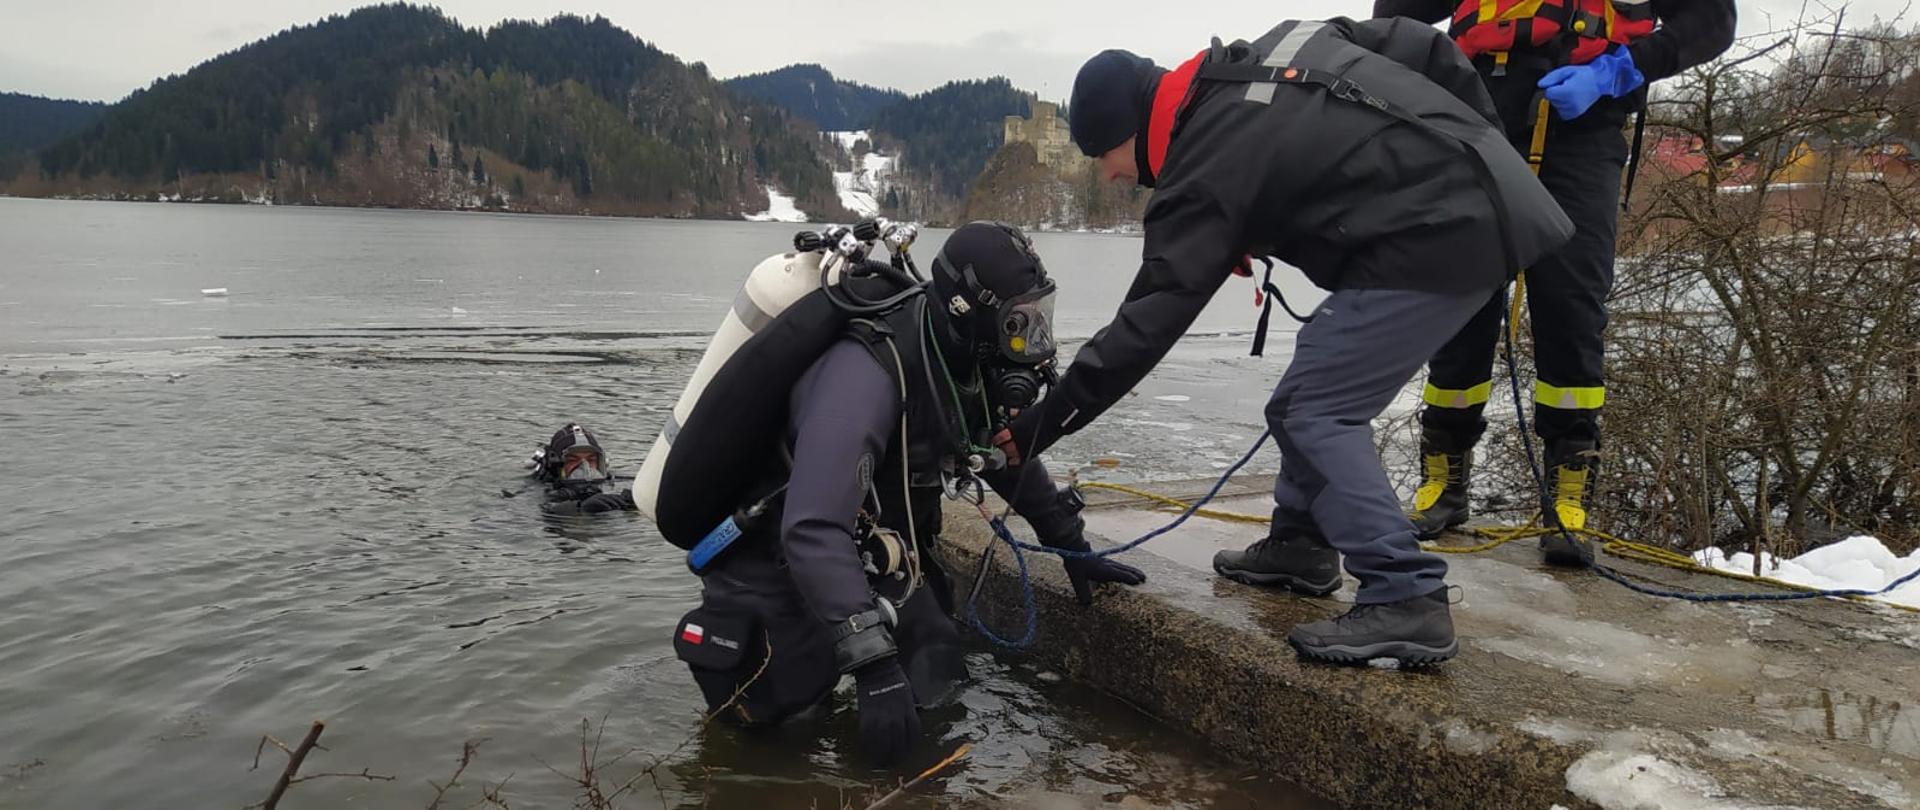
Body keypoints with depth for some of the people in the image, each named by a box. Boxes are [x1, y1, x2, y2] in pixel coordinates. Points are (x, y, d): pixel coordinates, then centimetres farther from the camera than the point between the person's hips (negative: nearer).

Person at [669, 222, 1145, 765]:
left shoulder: (965, 363, -9)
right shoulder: (872, 370, -36)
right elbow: (812, 532, -42)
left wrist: (1074, 547, 10)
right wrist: (874, 665, -45)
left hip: (869, 549, 7)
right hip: (774, 552, -7)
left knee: (934, 682, 1)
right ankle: (723, 624, 18)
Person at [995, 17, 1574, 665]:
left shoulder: (1204, 174, -11)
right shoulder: (1275, 47, 13)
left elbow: (1144, 327, -11)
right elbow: (1424, 48, 14)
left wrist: (1041, 424, -4)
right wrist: (1479, 143, 19)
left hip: (1442, 233, -10)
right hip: (1486, 189, 10)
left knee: (1316, 411, -6)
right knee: (1319, 384, 17)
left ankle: (1405, 602, -8)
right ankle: (1300, 544, 29)